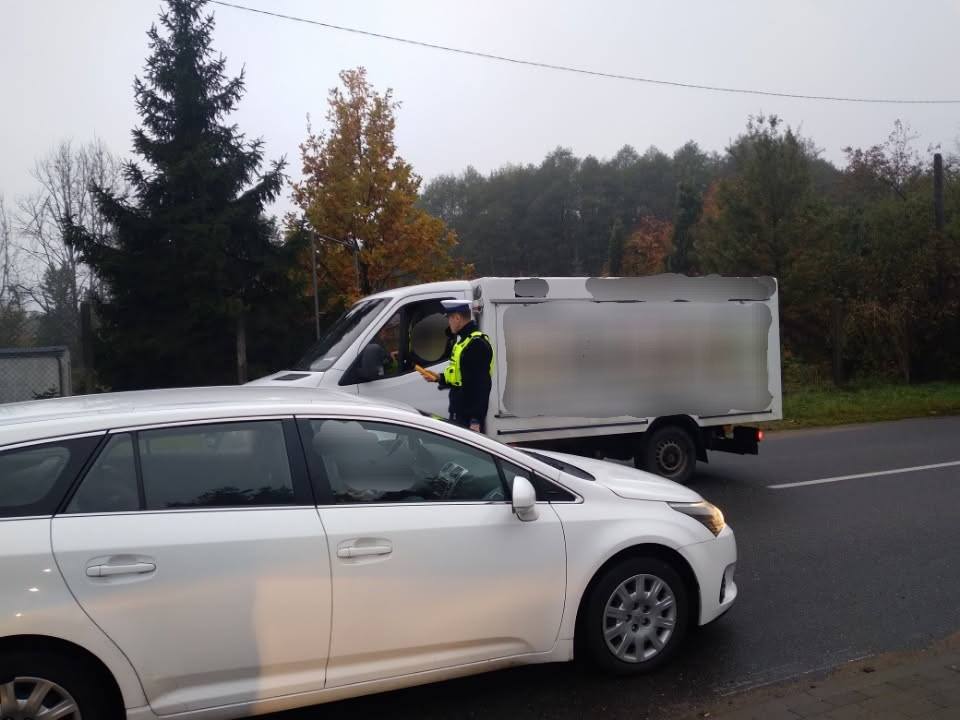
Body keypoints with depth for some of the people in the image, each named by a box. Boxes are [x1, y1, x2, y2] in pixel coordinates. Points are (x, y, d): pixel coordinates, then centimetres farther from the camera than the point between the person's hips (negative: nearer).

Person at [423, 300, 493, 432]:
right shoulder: (462, 340, 15)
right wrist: (439, 378, 17)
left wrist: (476, 420, -26)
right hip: (458, 413, 10)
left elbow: (481, 385, -24)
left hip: (469, 416, -10)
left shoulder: (477, 343, -18)